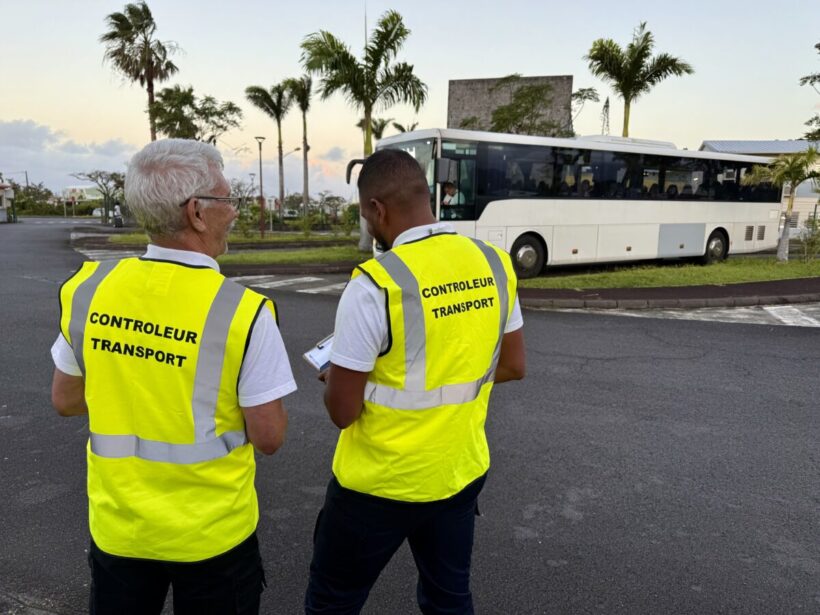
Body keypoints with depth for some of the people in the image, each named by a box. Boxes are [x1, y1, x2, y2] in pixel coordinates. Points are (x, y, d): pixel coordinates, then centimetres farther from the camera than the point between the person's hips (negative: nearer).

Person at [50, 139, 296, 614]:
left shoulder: (88, 289, -8)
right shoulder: (243, 311, -22)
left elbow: (65, 400, 4)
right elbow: (269, 438, -15)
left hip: (117, 526, 4)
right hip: (212, 532, -3)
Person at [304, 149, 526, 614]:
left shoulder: (375, 284, -23)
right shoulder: (495, 264, -5)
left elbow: (343, 411, -17)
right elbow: (513, 367, 7)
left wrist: (337, 377, 3)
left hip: (381, 482, -5)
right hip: (463, 472, 6)